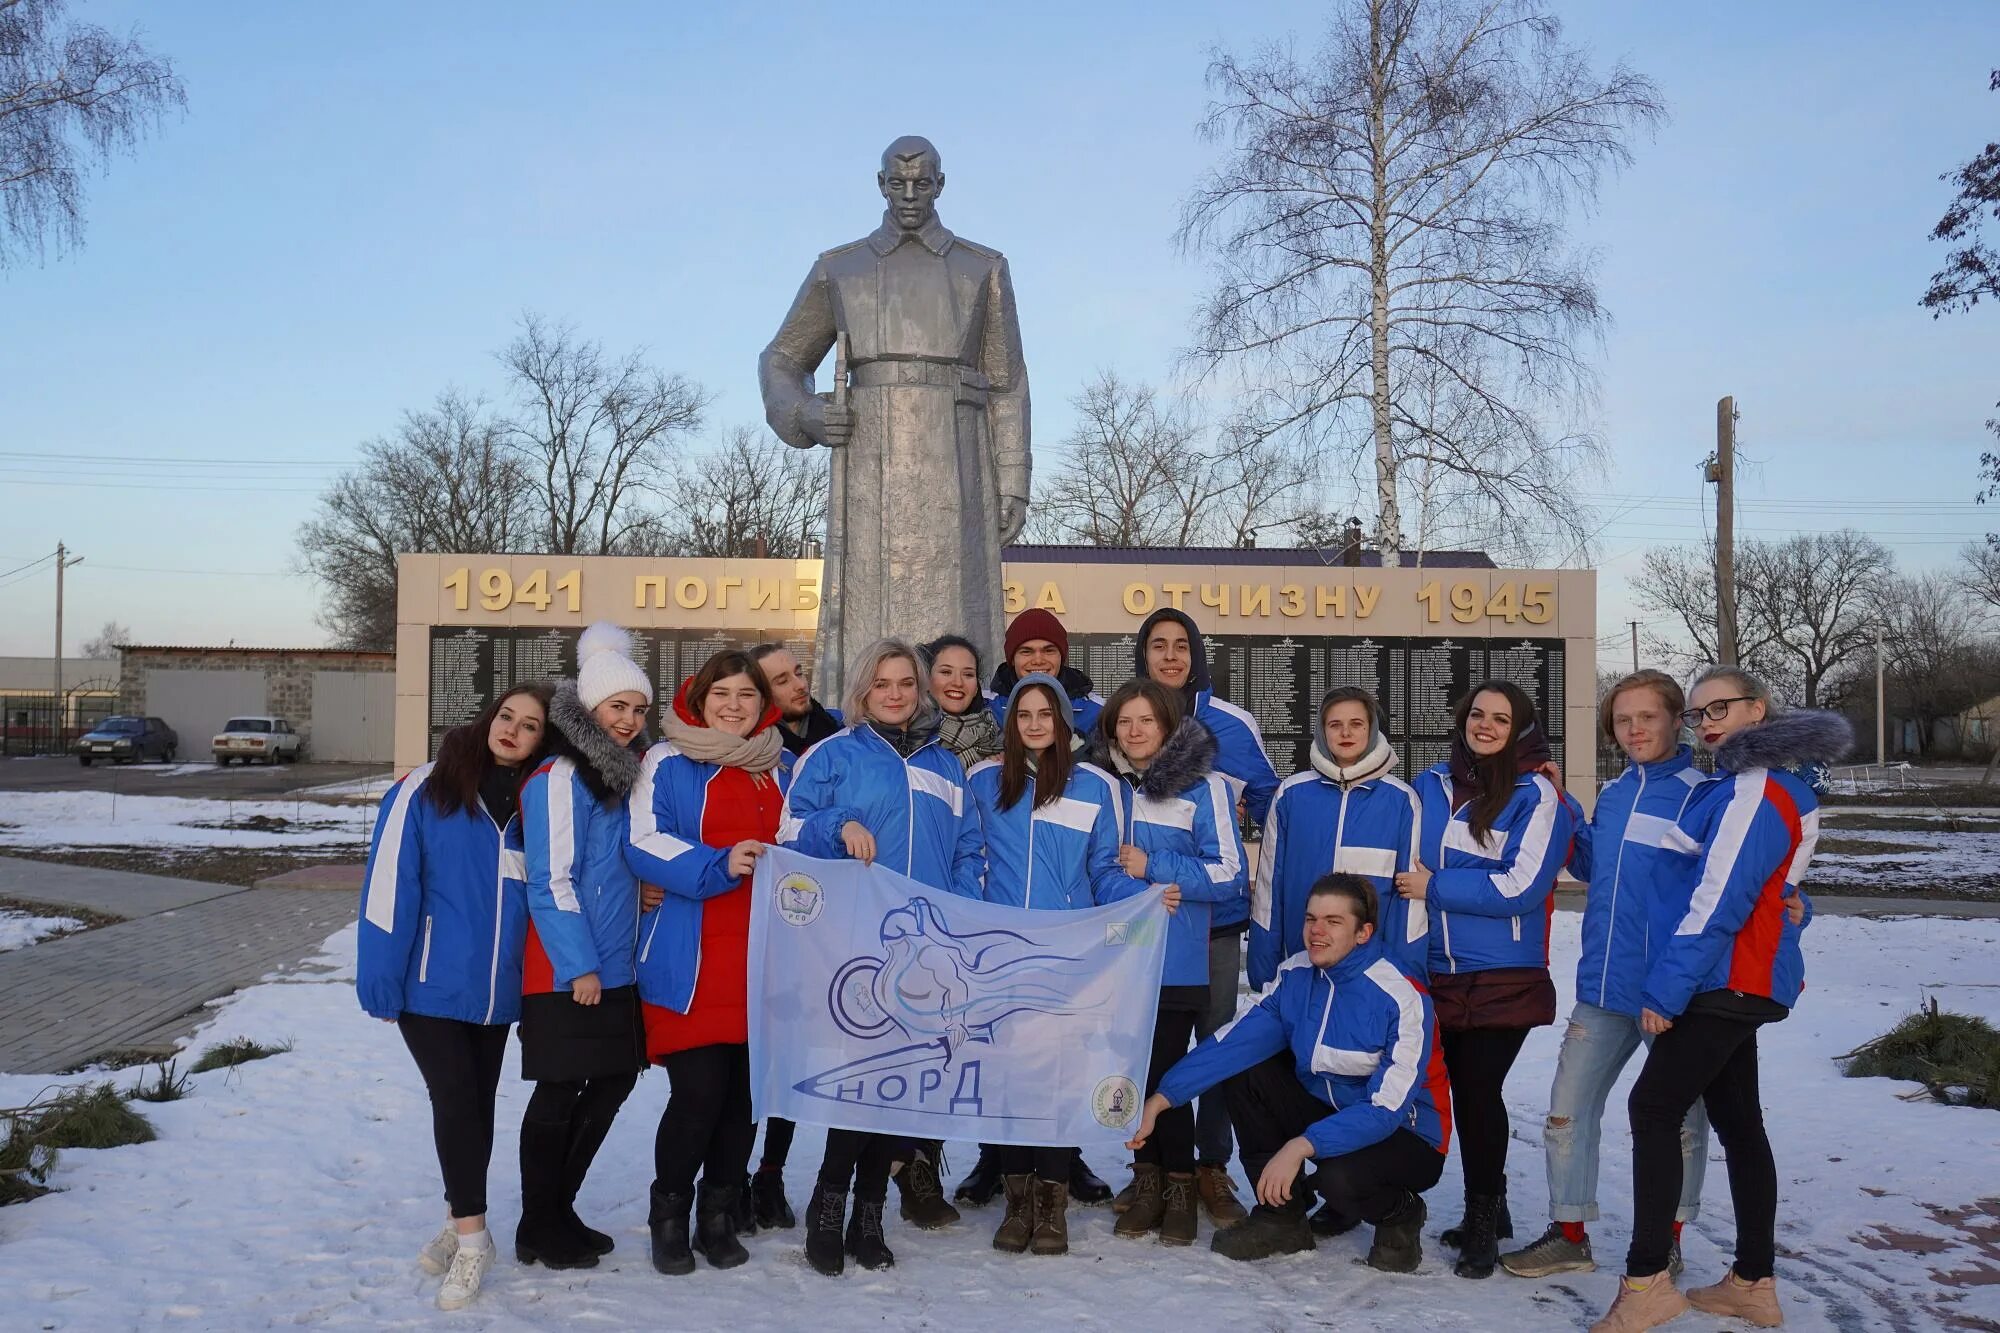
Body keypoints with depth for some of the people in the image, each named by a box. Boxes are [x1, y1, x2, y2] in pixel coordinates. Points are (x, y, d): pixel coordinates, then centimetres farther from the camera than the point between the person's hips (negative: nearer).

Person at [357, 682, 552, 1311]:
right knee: (455, 1098, -5)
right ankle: (469, 1233, 8)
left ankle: (460, 1220, 28)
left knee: (476, 1100, 14)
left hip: (495, 985, 4)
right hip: (431, 981, -4)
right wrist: (382, 978, -13)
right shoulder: (427, 788, -10)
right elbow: (389, 883, -11)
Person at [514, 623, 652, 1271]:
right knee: (560, 1093, 1)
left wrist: (610, 959, 11)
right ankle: (538, 1230, 16)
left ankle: (557, 1210, 27)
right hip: (567, 972, -8)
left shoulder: (620, 774, 14)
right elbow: (550, 882, -16)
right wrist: (580, 967, -17)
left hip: (614, 967, 8)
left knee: (614, 1079, 12)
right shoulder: (558, 778, -12)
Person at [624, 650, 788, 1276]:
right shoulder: (668, 764, 0)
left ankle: (720, 1217, 24)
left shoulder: (782, 767, 17)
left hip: (760, 960, 5)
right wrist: (717, 867, -22)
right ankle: (669, 1217, 15)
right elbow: (644, 844, -10)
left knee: (745, 1092, 7)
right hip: (690, 963, -5)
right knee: (699, 1091, -7)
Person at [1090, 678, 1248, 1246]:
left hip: (1177, 962, -4)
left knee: (1164, 1071, -5)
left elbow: (1228, 875, -6)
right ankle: (1146, 1178, 20)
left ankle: (1180, 1183, 12)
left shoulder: (1204, 786, -3)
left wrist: (1152, 867, -12)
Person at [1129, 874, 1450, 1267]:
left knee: (1341, 1177, -36)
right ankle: (1281, 1217, 0)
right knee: (1246, 1073, -12)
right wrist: (1161, 1098, -20)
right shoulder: (1295, 976, -7)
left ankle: (1401, 1214, 1)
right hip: (1329, 1112, 6)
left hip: (1407, 1137, -6)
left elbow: (1388, 1108, -28)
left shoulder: (1402, 999, -24)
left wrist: (1301, 1146, -37)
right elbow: (1233, 1042, -10)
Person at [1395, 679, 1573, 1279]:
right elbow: (1406, 864, 22)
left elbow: (1522, 887, -14)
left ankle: (1482, 1219, 13)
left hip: (1504, 976, -5)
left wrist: (1435, 887, -12)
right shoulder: (1431, 786, 10)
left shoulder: (1536, 795, -6)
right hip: (1441, 973, 5)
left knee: (1479, 1090, -4)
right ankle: (1488, 1211, 27)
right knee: (1465, 1090, 11)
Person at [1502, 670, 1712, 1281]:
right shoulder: (1612, 794, 11)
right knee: (1568, 1111, 8)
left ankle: (1666, 1242, 25)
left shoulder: (1702, 795, -8)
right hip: (1603, 986, 6)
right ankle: (1569, 1235, 21)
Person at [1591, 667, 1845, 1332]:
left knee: (1653, 1108, -10)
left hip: (1723, 980, -10)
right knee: (1736, 1120, 11)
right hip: (1736, 983, 10)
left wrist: (1666, 988, -18)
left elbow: (1719, 900, -19)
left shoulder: (1756, 789, -14)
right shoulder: (1743, 784, 16)